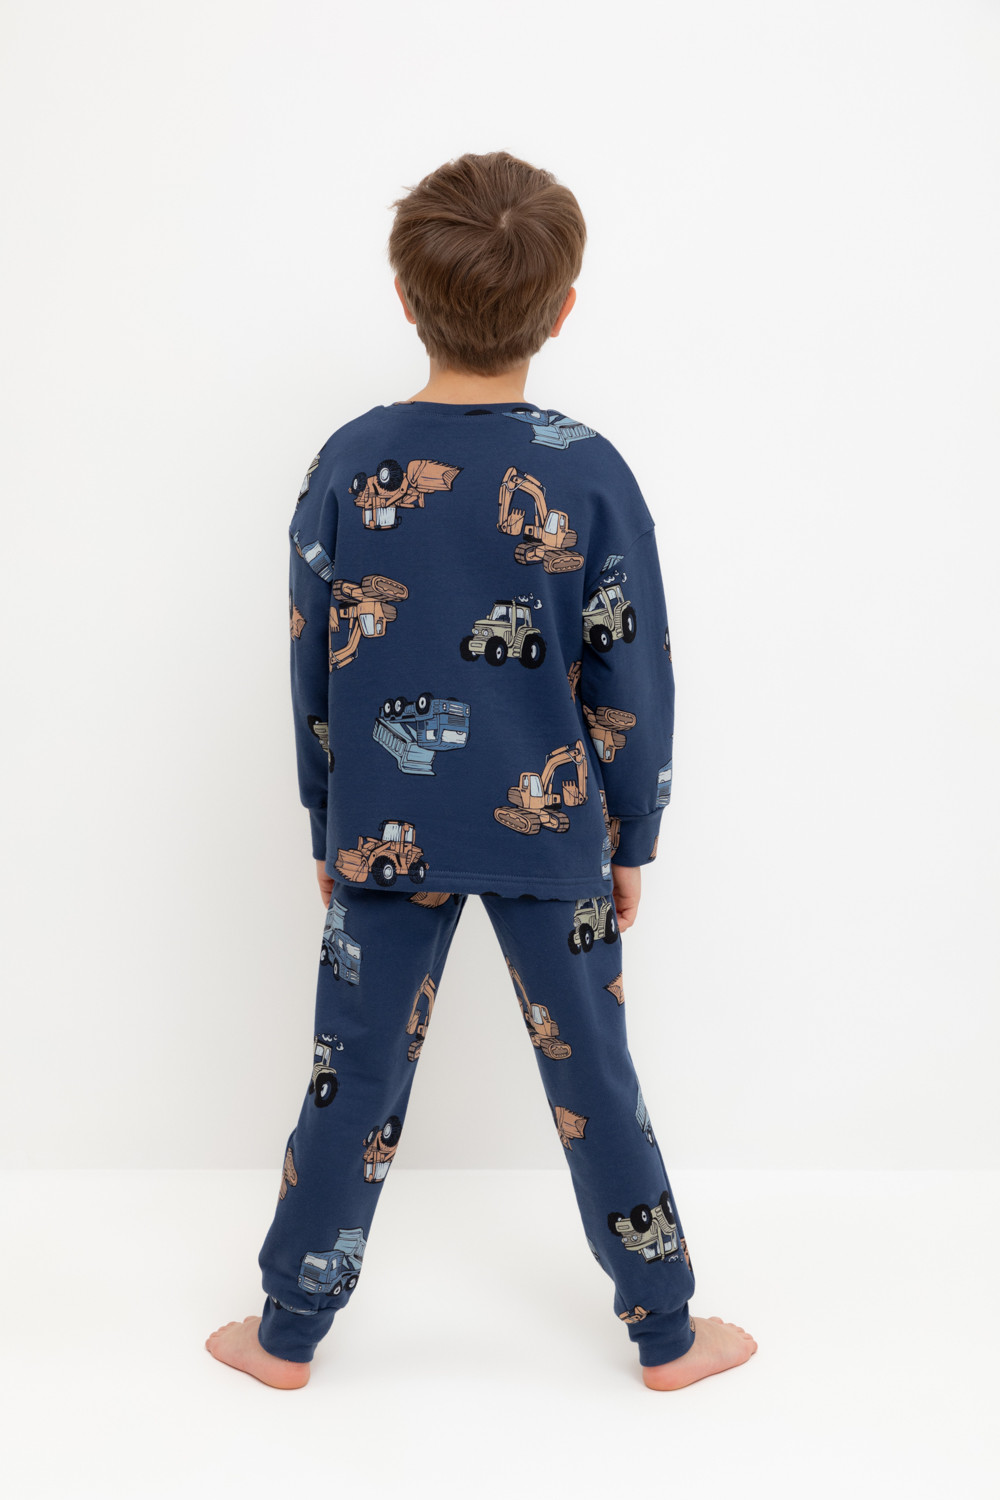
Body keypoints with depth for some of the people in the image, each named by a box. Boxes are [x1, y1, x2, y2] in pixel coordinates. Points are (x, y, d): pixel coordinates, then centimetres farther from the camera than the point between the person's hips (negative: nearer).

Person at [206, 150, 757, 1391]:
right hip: (549, 828, -1)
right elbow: (633, 681, -6)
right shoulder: (589, 473, -11)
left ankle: (288, 1333, 28)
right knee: (591, 1079, 12)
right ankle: (666, 1335, 29)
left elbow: (313, 671, 0)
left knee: (354, 1078, 13)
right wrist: (634, 840, 7)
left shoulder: (348, 465, -6)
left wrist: (327, 830, 12)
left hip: (387, 830, 1)